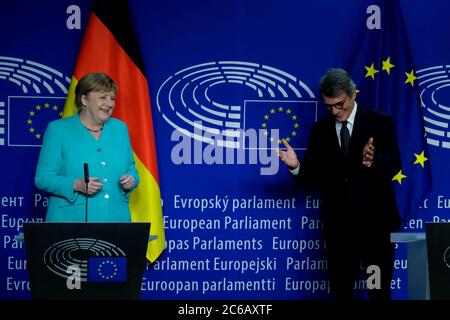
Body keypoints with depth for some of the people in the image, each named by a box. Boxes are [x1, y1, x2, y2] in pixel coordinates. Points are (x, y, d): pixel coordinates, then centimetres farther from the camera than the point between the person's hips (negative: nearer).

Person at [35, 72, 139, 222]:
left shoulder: (120, 128, 11)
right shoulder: (58, 129, -1)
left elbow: (131, 170, 16)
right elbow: (43, 178, -5)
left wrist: (131, 180, -7)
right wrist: (77, 185, -20)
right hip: (72, 221, -3)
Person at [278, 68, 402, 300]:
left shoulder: (380, 122, -3)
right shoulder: (320, 129, 6)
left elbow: (394, 165, -15)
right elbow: (312, 175, 3)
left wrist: (373, 161, -37)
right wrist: (296, 166, -19)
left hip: (374, 221, -3)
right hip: (337, 224, 3)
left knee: (379, 292, 5)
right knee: (340, 290, 12)